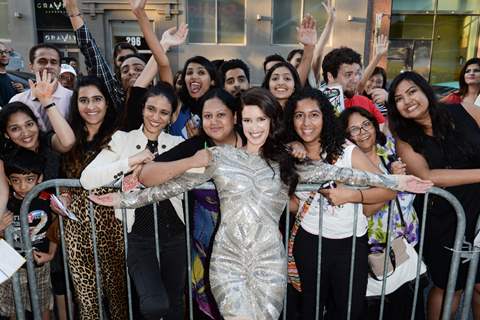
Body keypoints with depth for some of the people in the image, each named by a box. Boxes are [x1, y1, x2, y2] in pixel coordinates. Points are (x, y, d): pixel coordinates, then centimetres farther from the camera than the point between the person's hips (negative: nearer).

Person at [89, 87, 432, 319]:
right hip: (228, 259, -1)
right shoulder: (220, 156, 3)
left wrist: (394, 181, -1)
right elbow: (178, 184, 3)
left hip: (269, 262, 1)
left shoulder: (289, 162, 6)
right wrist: (125, 199, 1)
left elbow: (335, 173, 2)